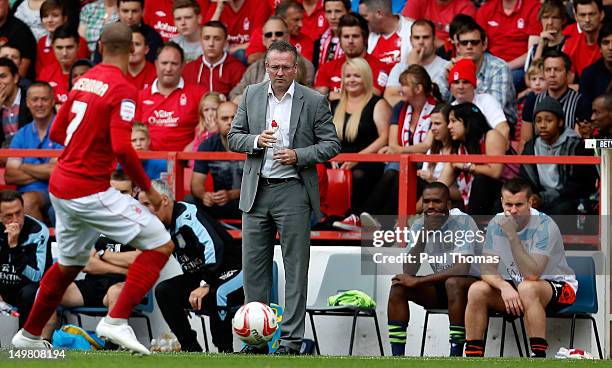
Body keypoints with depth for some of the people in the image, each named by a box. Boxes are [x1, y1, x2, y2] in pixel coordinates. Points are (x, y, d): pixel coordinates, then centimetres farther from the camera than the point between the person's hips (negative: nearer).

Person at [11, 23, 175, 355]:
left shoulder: (83, 81, 8)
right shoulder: (122, 89, -14)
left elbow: (57, 132, 17)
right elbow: (122, 149, -22)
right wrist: (148, 189, -11)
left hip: (61, 187, 8)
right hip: (90, 190, -8)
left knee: (69, 264, 27)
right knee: (160, 245, -7)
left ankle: (29, 334, 37)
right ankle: (116, 321, -15)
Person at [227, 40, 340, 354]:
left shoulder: (314, 101, -1)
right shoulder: (251, 95, 8)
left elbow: (331, 144, 0)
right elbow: (233, 137, 10)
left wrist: (298, 156, -14)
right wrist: (256, 141, -11)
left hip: (293, 193, -3)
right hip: (256, 192, 3)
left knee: (296, 267, -2)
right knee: (254, 266, 5)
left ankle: (291, 340, 1)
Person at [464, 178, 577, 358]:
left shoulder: (545, 226, -23)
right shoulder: (497, 224, -6)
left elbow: (531, 275, -33)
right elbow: (487, 269, -8)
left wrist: (512, 235, -36)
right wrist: (505, 287, -29)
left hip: (557, 286, -6)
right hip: (514, 285, 6)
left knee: (526, 288, -38)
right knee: (477, 290, -18)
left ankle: (538, 355, -35)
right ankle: (472, 357, -12)